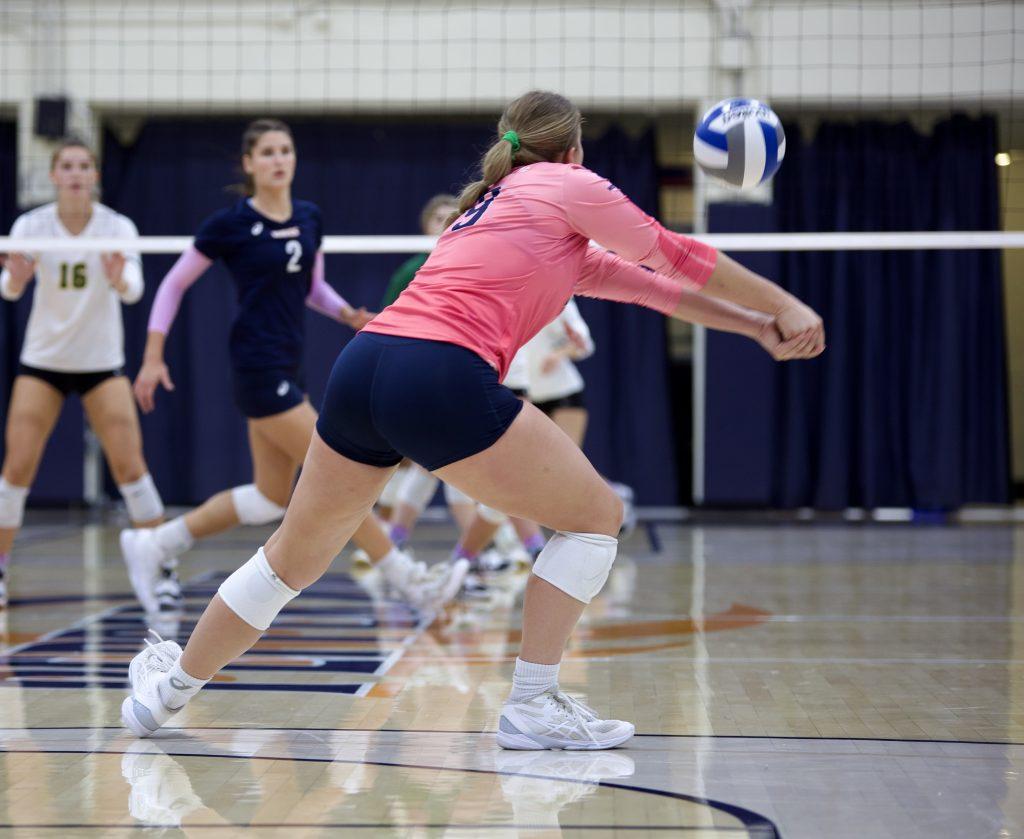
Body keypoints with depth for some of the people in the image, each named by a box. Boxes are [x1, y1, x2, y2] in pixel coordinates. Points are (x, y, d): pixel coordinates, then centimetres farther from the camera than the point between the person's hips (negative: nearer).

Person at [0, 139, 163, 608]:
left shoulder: (118, 227, -10)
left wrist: (119, 279, -46)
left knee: (129, 466, -7)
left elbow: (134, 289, -23)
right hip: (42, 361, 1)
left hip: (101, 362, 0)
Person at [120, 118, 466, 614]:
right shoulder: (230, 224, -7)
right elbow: (173, 285, 2)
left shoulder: (310, 218, 10)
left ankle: (154, 546, 21)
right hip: (259, 368, -8)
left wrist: (349, 314, 4)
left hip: (288, 368, 8)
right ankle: (407, 579, -2)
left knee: (272, 498, 11)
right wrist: (153, 357, -2)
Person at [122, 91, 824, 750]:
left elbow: (644, 280, 31)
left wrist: (754, 325, 32)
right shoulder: (568, 186, 10)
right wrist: (784, 307, 28)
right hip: (443, 378, -8)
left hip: (361, 366, 8)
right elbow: (679, 259, 16)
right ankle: (532, 706, 7)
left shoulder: (495, 200, 31)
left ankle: (171, 689, 34)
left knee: (294, 554, 23)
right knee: (596, 515, 8)